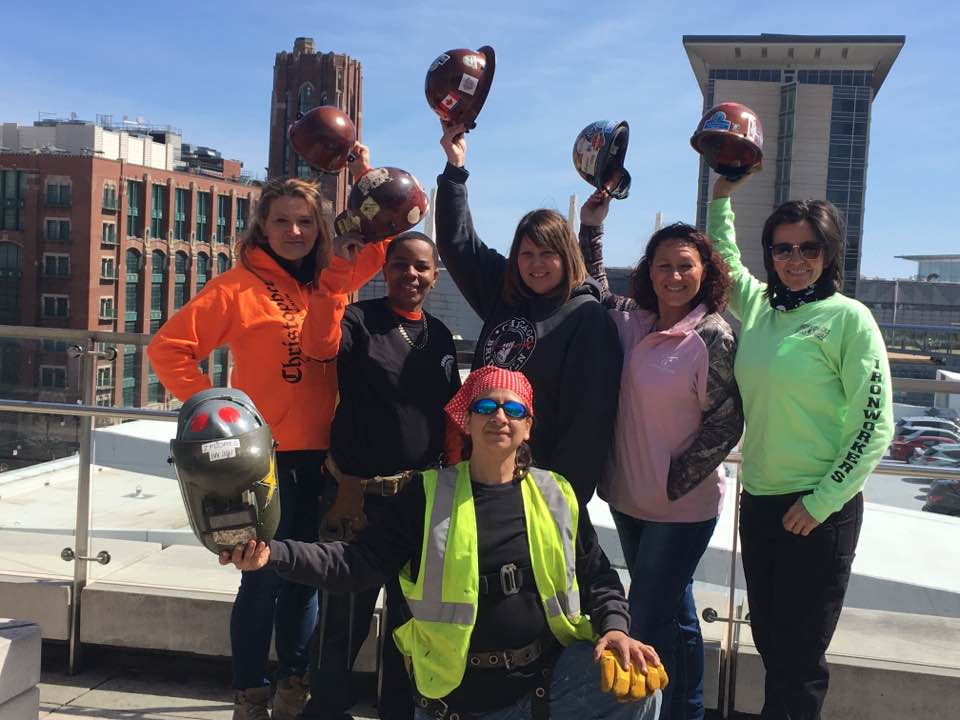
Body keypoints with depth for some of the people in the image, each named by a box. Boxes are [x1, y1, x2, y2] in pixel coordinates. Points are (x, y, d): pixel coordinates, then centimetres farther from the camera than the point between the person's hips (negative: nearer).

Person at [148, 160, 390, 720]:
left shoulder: (333, 281, 6)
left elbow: (383, 239, 16)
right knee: (264, 575, 2)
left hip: (320, 455, 5)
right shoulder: (239, 286, -8)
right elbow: (170, 348, -9)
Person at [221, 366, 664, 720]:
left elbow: (598, 578, 11)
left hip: (551, 677, 1)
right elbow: (357, 563, -8)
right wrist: (273, 554, -21)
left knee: (636, 683, -21)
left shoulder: (556, 496, 4)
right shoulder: (430, 495, -1)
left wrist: (614, 628, -10)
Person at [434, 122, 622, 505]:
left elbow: (592, 413, -14)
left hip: (547, 477, -6)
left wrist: (564, 489, -15)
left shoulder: (587, 316, -10)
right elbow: (457, 241, 15)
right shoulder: (502, 294, 8)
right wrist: (455, 167, 12)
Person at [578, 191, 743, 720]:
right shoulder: (631, 321, 1)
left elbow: (726, 423, -13)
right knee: (672, 610, 21)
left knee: (650, 618, 0)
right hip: (629, 497, 6)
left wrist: (675, 481, -14)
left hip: (682, 505, -6)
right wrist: (591, 224, 9)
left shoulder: (713, 337, -16)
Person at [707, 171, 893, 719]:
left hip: (819, 510, -5)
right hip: (759, 503, 6)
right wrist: (723, 192, 20)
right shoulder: (760, 306, 6)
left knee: (799, 654, 5)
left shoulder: (849, 318, -10)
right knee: (770, 642, 15)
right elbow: (724, 261, 27)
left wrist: (820, 503, -12)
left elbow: (875, 424, -11)